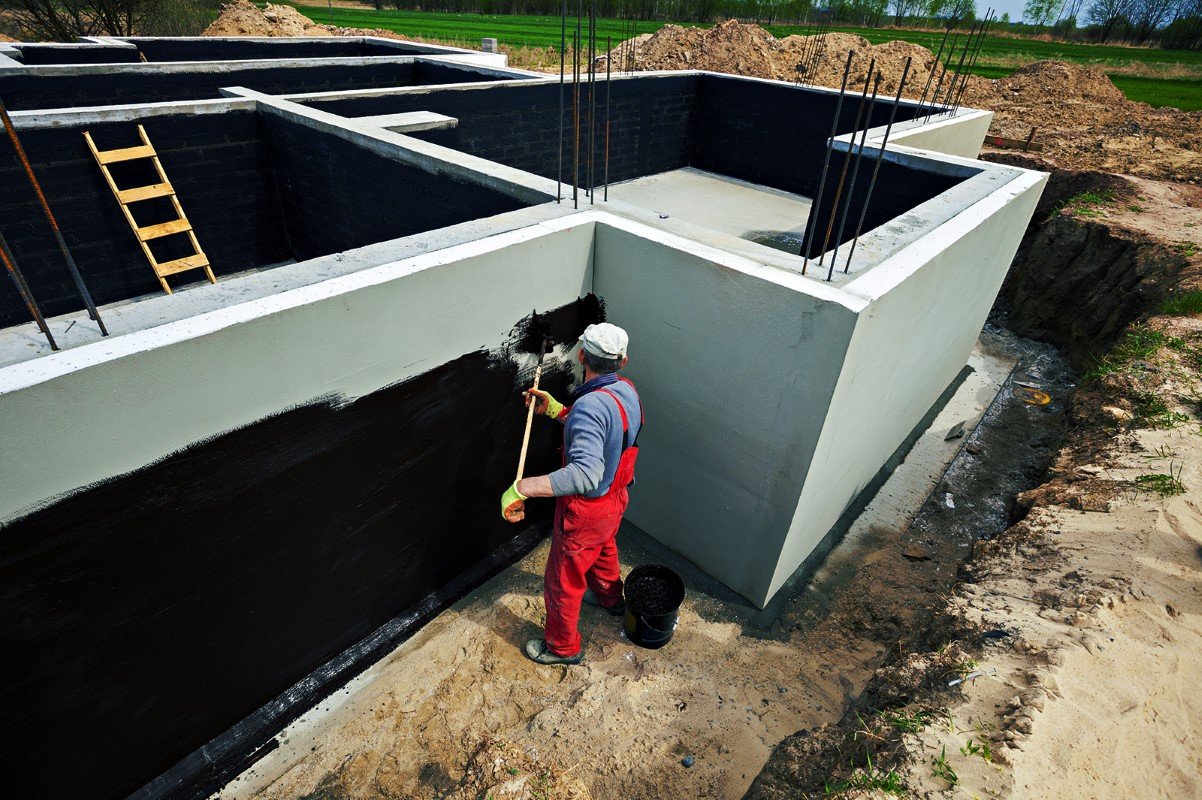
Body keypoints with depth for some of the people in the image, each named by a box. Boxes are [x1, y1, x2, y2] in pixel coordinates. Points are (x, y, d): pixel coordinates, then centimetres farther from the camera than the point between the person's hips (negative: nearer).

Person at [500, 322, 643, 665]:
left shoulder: (590, 405, -36)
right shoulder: (626, 389, -7)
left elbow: (586, 474, -49)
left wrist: (521, 488, -50)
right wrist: (554, 410, 5)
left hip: (585, 510, -8)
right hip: (616, 497, 8)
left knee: (562, 581, 16)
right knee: (603, 549, 37)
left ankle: (563, 647, 39)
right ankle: (610, 598, 64)